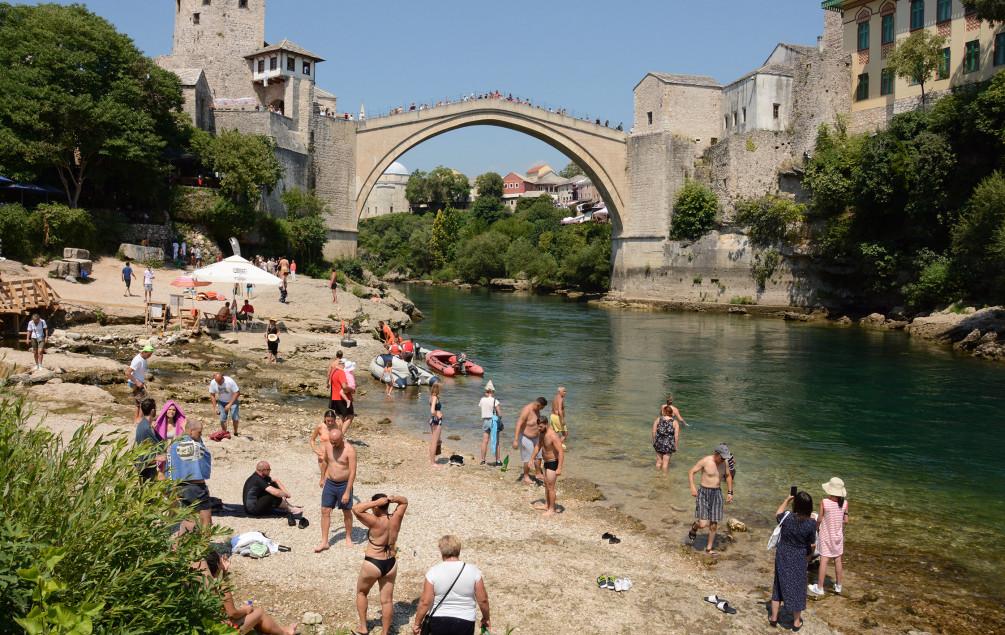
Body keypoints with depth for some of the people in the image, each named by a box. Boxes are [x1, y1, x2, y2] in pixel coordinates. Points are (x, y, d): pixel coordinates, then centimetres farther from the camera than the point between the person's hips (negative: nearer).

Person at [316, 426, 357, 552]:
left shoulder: (349, 450, -21)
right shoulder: (327, 445, -4)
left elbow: (352, 472, -21)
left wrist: (347, 492, -21)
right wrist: (322, 478, 22)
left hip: (344, 484, -4)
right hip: (329, 483, 4)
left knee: (347, 512, 11)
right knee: (325, 511, 2)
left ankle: (348, 537, 30)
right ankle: (324, 542, 8)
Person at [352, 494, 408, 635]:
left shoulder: (375, 522, -23)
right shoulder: (396, 519, -9)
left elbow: (355, 509, -27)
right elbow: (404, 501, 7)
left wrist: (376, 502, -27)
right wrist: (391, 499, -13)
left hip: (372, 565, -4)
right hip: (391, 564, 4)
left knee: (361, 593, 23)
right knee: (387, 600, 13)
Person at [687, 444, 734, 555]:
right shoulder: (705, 461, -15)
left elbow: (728, 476, 18)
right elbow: (691, 472, -10)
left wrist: (729, 492, 12)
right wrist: (692, 487, -22)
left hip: (717, 493, 5)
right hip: (704, 493, -5)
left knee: (713, 525, 6)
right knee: (702, 524, -12)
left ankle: (709, 548, 22)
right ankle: (693, 531, 22)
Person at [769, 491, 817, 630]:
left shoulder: (787, 517, -19)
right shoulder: (811, 523, -20)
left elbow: (777, 514, 6)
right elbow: (812, 543, -9)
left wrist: (787, 499, 11)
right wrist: (808, 556, 9)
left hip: (782, 556, 1)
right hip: (799, 559, -1)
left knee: (779, 585, 17)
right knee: (797, 587, 14)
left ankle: (774, 617, 27)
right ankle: (796, 621, 27)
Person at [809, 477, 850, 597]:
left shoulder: (824, 502, -21)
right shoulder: (844, 503, -12)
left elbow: (819, 519, -14)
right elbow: (845, 520, -5)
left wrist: (817, 527, 6)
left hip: (826, 535, -3)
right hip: (838, 535, 3)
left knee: (824, 561, 3)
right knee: (838, 560, 16)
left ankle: (819, 588, 12)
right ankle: (838, 586, 30)